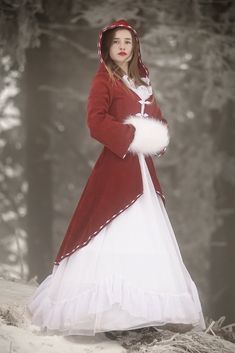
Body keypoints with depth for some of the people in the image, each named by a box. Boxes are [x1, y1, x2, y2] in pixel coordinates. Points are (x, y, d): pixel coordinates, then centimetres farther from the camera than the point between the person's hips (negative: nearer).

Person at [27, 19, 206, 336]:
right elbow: (96, 120, -16)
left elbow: (159, 120, 17)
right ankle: (107, 310, -9)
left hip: (142, 169, 8)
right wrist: (131, 135, -18)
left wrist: (156, 139, -4)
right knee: (114, 238, -9)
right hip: (116, 167, -7)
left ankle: (142, 310, 10)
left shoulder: (141, 81, 18)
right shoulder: (104, 80, -3)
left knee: (145, 237, 6)